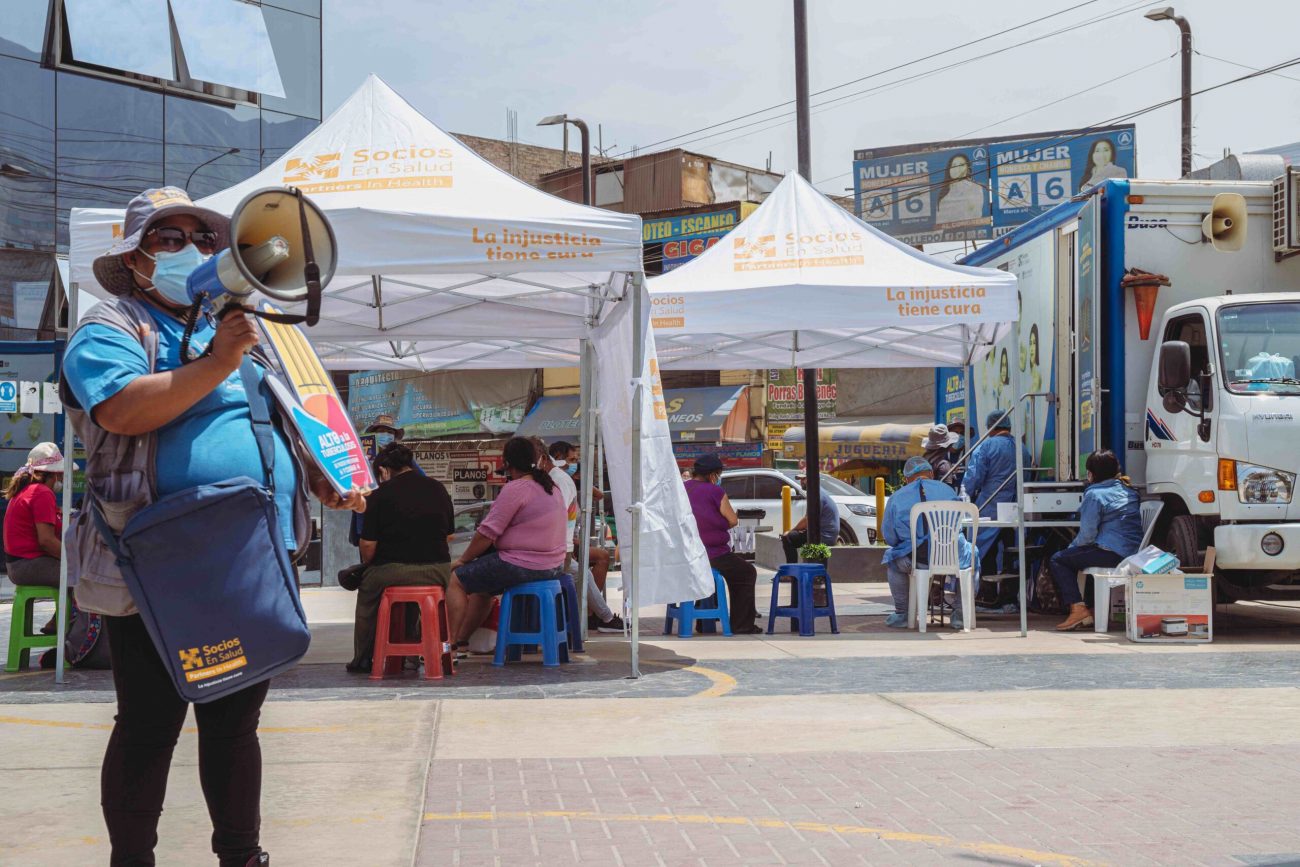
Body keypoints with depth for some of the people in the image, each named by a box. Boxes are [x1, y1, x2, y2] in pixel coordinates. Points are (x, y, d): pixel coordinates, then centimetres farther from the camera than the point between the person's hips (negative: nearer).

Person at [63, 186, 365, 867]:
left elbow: (288, 420, 28)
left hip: (254, 569, 6)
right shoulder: (110, 329, -2)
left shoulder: (240, 331, 21)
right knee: (149, 724, 2)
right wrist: (217, 364, -25)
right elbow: (122, 411, -21)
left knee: (236, 721, 13)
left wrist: (327, 482, 12)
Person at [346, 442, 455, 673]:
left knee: (366, 593, 25)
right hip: (438, 572, 5)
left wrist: (367, 565, 12)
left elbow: (368, 545, -8)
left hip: (394, 572, -5)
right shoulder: (438, 489, 9)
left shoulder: (380, 496, -7)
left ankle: (363, 659, 27)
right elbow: (449, 533, 14)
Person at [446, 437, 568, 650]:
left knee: (456, 580, 2)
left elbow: (487, 533, -17)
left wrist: (463, 559, -3)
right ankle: (461, 640, 31)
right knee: (481, 586, 28)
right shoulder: (553, 488, 12)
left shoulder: (515, 489, -17)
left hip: (523, 566, -10)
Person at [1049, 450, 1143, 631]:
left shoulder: (1095, 494, -10)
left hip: (1112, 553, -9)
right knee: (1075, 556, 32)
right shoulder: (1128, 492, 15)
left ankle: (1078, 608, -8)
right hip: (1133, 553, 9)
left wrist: (1072, 547, 6)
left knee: (1057, 560, 3)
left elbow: (1087, 535, -12)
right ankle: (1094, 608, 29)